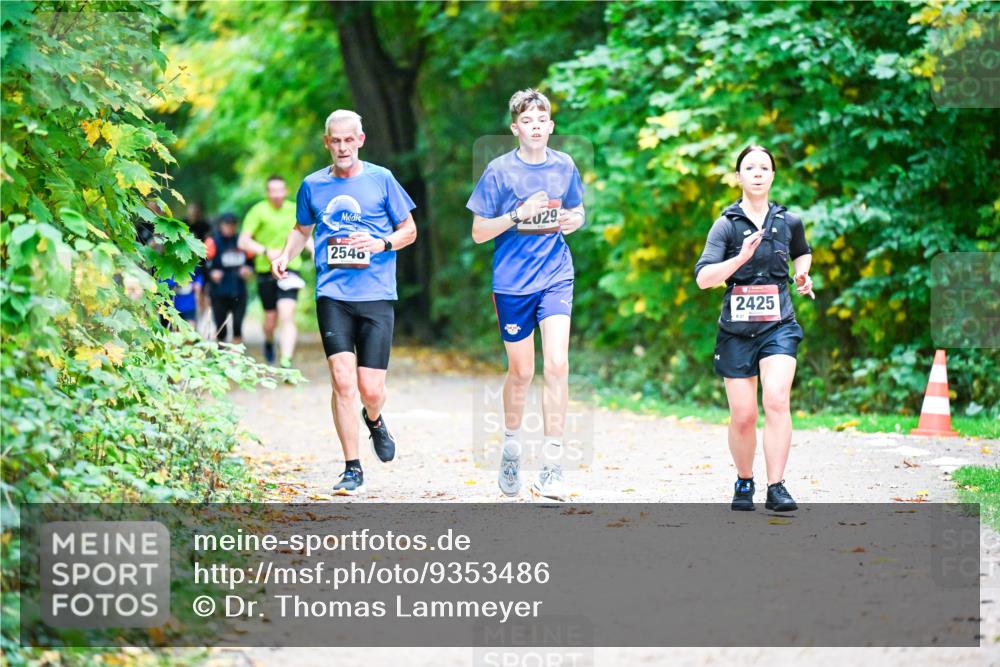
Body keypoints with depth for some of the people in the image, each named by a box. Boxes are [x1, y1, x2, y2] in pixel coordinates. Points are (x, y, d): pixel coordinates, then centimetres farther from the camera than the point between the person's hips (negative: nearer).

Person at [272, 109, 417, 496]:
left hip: (376, 296, -1)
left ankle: (374, 420, 34)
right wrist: (286, 255, 6)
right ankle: (352, 471, -2)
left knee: (370, 389, -4)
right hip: (332, 295, 1)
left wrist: (382, 244, -10)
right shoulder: (313, 185, 10)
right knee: (342, 380, -11)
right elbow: (302, 229, 26)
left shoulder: (381, 180, 4)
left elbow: (409, 230, 10)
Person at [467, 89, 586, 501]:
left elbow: (577, 211, 19)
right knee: (521, 372, 8)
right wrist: (518, 215, -19)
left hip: (556, 277, 1)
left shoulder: (564, 167, 3)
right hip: (512, 283, -1)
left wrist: (574, 221, -5)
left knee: (557, 365, -13)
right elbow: (478, 232, -4)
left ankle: (552, 468, -12)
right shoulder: (500, 171, -5)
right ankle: (511, 448, 35)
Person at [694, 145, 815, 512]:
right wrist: (741, 257, -24)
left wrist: (803, 275, 11)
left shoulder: (789, 222, 7)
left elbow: (802, 252, 31)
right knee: (743, 416, 1)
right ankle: (744, 482, 25)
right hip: (737, 329, 0)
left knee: (777, 400, -21)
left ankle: (776, 487, -18)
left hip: (779, 326, 0)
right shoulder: (726, 224, -1)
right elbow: (703, 277, -12)